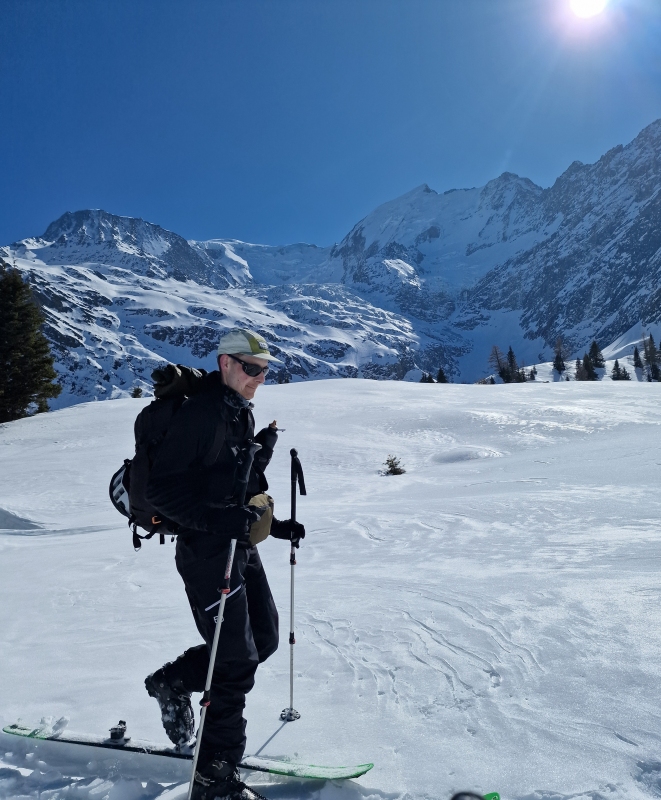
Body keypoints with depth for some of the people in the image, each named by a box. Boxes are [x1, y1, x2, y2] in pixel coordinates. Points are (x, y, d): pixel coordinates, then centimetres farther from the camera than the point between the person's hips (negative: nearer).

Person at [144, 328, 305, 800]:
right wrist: (217, 518, -32)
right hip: (206, 553, -9)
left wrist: (275, 526, 12)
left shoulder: (243, 415, 12)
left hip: (240, 546, 9)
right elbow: (161, 490, -22)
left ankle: (173, 682, 33)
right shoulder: (199, 414, -17)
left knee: (264, 640, 15)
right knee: (237, 661, -2)